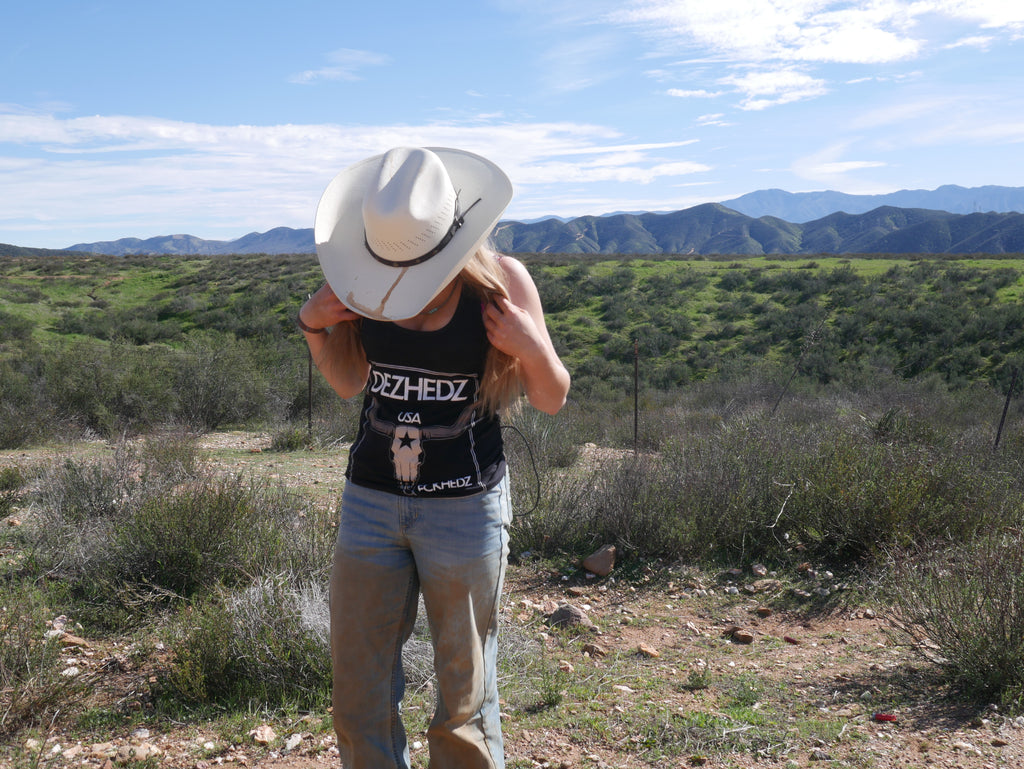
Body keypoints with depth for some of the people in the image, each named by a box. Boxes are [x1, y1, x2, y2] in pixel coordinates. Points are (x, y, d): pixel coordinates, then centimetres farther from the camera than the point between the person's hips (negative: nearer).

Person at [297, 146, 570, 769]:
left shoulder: (501, 281, -10)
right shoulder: (366, 279, -2)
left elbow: (552, 400, -2)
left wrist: (532, 348, -21)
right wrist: (313, 325, -5)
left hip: (465, 507, -3)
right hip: (371, 501, 4)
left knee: (465, 694, 10)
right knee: (359, 694, 11)